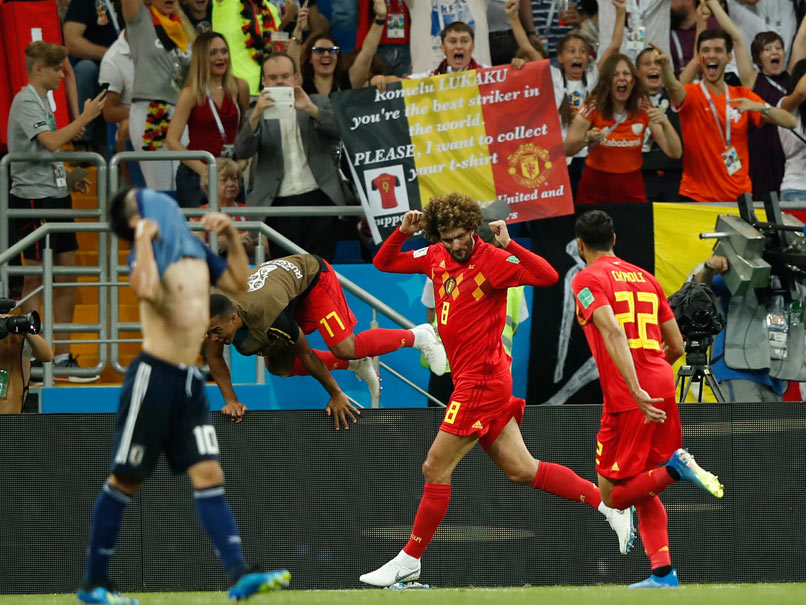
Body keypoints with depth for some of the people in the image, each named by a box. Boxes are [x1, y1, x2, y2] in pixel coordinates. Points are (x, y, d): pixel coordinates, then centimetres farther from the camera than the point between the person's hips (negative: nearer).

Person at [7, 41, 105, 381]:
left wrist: (70, 178, 14)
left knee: (67, 276, 8)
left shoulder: (42, 100, 17)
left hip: (54, 196, 9)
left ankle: (62, 357, 13)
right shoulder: (26, 102, -13)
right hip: (34, 199, -9)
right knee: (36, 278, -5)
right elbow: (50, 142, -26)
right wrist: (85, 118, -19)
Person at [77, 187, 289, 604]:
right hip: (153, 376, -6)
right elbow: (146, 290, -30)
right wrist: (145, 238, -19)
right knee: (125, 480, 1)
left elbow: (239, 283, 23)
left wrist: (231, 236, 12)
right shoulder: (149, 251, -8)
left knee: (209, 475, -3)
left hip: (190, 381, 6)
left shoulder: (196, 250, 14)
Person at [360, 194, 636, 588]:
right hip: (470, 381, 8)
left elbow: (548, 276, -24)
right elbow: (383, 263, 17)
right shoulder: (436, 258, 9)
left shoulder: (493, 260, -13)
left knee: (436, 469, -3)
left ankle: (409, 560, 7)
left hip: (482, 381, -8)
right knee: (521, 470, 10)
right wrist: (402, 232, 0)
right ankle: (607, 504, 15)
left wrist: (509, 245, -34)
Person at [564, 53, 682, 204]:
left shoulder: (643, 109, -4)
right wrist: (587, 138, -28)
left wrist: (665, 122, -25)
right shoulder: (594, 107, -8)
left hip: (631, 191, 1)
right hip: (595, 190, -1)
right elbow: (567, 150, -9)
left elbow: (675, 153, -9)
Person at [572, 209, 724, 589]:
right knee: (643, 492, 15)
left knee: (613, 494, 2)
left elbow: (613, 333, -19)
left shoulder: (587, 279, -3)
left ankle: (675, 469, -19)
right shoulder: (645, 278, 18)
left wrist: (635, 390, -26)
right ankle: (662, 573, 2)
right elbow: (676, 346, 19)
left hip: (627, 400, -7)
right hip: (663, 387, 7)